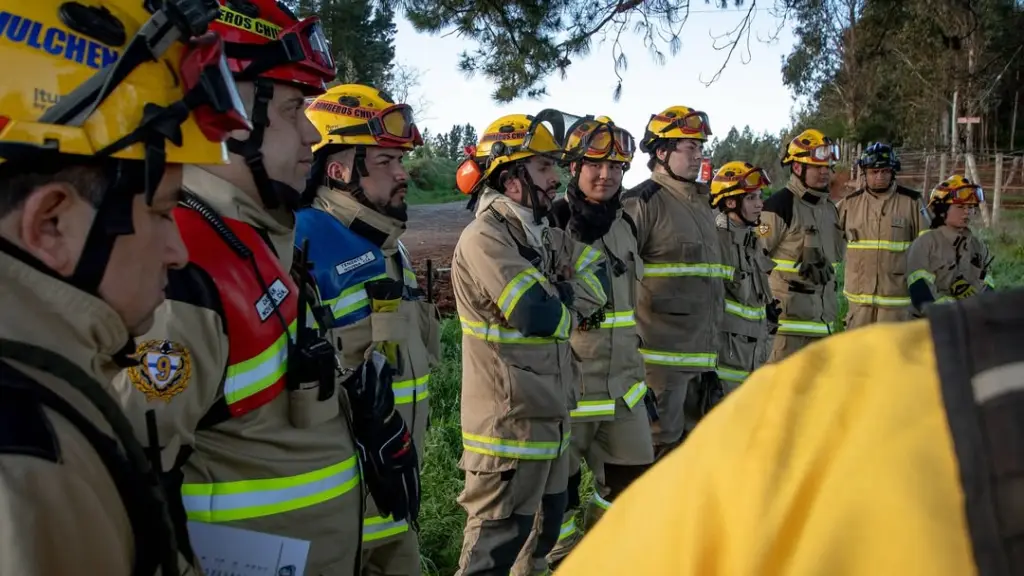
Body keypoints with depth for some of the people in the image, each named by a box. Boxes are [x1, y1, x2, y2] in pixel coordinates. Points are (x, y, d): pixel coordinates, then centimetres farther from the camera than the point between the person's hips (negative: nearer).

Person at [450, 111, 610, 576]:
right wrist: (569, 303, -5)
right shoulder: (485, 238, -19)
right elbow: (538, 316, -26)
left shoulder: (545, 235, 11)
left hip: (550, 416, 9)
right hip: (510, 425, -9)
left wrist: (554, 297, -15)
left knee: (543, 534, 23)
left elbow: (596, 284, 4)